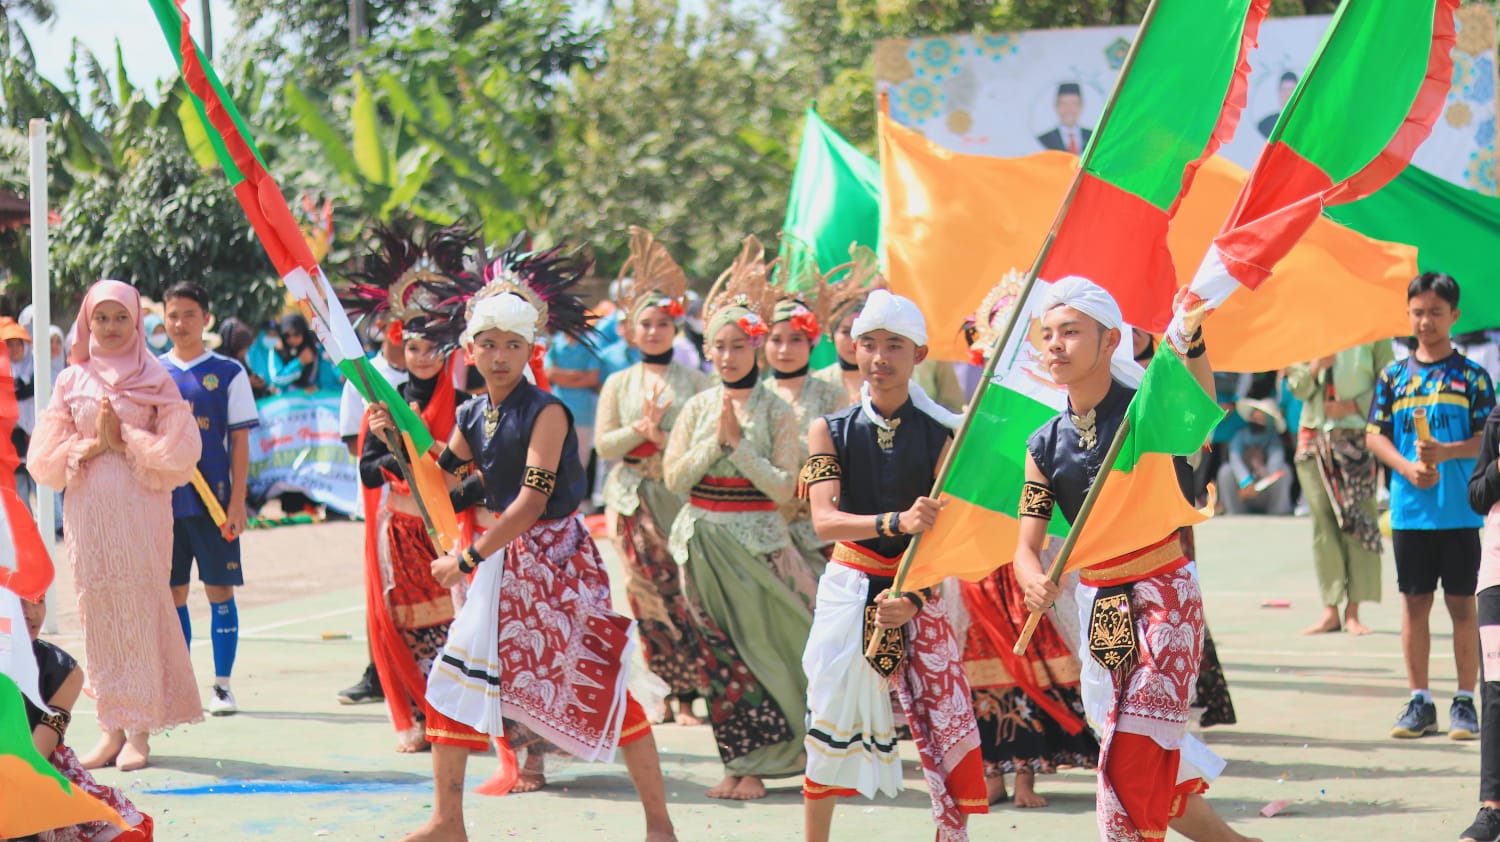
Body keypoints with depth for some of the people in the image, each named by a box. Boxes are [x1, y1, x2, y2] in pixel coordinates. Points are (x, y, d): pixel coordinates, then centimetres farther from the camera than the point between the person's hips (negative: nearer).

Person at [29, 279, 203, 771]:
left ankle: (140, 732, -6)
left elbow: (178, 451, -2)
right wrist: (90, 445, -9)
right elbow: (45, 458, 5)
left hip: (141, 507, -2)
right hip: (88, 508, 2)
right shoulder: (72, 382, 10)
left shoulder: (155, 380, 5)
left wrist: (124, 440, -9)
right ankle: (113, 726, 5)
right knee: (99, 614, 1)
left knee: (140, 611, -7)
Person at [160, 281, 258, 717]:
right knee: (173, 592, 6)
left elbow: (240, 442, 0)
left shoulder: (228, 373, 1)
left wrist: (237, 502, -6)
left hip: (214, 501, -2)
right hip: (163, 498, 2)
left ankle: (222, 685, 7)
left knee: (220, 590, 0)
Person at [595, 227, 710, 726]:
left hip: (683, 496, -2)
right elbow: (603, 445, 7)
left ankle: (686, 695, -6)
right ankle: (672, 692, 7)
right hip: (633, 499, 2)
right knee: (647, 596, -1)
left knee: (686, 594, -9)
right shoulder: (619, 384, 13)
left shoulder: (693, 381, 6)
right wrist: (639, 431, -9)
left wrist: (660, 437, -11)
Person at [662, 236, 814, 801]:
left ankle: (756, 763, 4)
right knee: (721, 649, 2)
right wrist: (716, 439, -11)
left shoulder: (777, 412, -1)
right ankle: (739, 759, 7)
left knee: (760, 643, -3)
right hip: (704, 540, 3)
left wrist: (738, 442, -14)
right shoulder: (697, 408, 7)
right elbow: (675, 477, -1)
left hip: (759, 541, -3)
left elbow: (784, 487, -9)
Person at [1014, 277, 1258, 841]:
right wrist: (1034, 580, -25)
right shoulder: (1046, 445, 3)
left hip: (1164, 595, -6)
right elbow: (1027, 544, 0)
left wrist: (1192, 345, -55)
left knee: (1133, 758, -15)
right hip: (1097, 601, 6)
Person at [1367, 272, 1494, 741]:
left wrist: (1446, 452, -20)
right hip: (1409, 509, 2)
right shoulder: (1394, 376, 8)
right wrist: (1407, 468, -10)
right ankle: (1420, 702, 13)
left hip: (1460, 511, -2)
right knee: (1414, 602, 6)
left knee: (1461, 603, 1)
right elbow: (1374, 435, 6)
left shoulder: (1471, 376, 1)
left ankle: (1465, 702, 8)